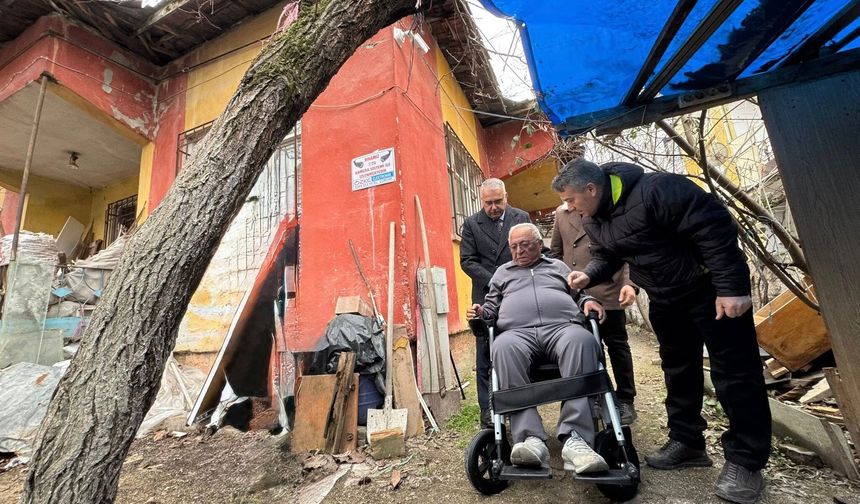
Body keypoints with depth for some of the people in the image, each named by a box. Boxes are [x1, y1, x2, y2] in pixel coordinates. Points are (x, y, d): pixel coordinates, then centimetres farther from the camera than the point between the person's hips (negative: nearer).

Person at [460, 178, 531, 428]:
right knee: (486, 360, 3)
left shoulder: (521, 218, 8)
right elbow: (467, 261, -2)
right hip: (487, 300, -1)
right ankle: (488, 413, 13)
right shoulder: (471, 224, 4)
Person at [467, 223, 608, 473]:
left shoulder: (557, 266, 32)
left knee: (581, 341, -37)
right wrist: (481, 312, 8)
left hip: (562, 326, 0)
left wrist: (588, 301, 7)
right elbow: (492, 307, 30)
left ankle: (574, 437, -38)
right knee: (503, 348, -37)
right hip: (517, 331, 0)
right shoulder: (502, 272, 32)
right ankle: (531, 439, -39)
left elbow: (580, 293, 30)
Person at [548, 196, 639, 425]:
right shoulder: (561, 213, 9)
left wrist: (629, 282, -17)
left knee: (616, 345, 10)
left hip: (609, 292, -3)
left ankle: (625, 400, 25)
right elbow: (555, 252, 17)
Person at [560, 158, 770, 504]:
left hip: (710, 288, -8)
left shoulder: (654, 190, -30)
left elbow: (713, 227, -28)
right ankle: (686, 441, 29)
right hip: (665, 299, 8)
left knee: (733, 371, 0)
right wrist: (589, 275, -12)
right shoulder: (593, 221, -3)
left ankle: (745, 460, 15)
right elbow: (607, 256, 10)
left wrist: (730, 287, -27)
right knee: (678, 369, 14)